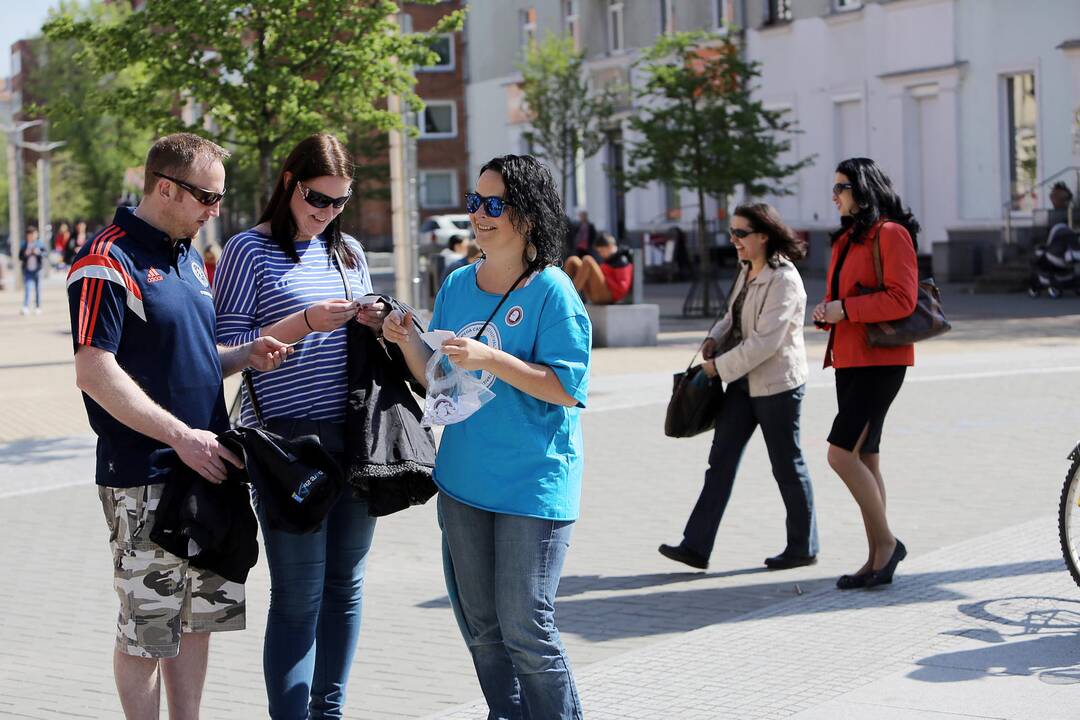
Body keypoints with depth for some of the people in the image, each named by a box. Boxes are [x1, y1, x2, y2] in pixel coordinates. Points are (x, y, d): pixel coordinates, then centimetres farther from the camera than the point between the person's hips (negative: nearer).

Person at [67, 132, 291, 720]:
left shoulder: (188, 258, 14)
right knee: (146, 629, 1)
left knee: (198, 616, 14)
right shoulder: (109, 263, -13)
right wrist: (181, 436, -21)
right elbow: (94, 372, -20)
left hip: (206, 468, 8)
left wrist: (245, 356, 3)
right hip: (144, 479, -8)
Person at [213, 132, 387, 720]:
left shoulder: (349, 251, 14)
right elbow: (228, 350, -8)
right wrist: (306, 322, -17)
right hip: (287, 440, -6)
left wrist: (374, 324, 1)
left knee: (345, 584, 11)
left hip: (354, 439, 6)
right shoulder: (249, 251, -3)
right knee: (298, 597, -5)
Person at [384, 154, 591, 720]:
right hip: (463, 479, 7)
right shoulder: (457, 284, 9)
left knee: (525, 629, -5)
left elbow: (567, 389, -16)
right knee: (479, 625, 14)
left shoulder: (552, 291, -10)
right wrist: (408, 342, -5)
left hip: (533, 483, -6)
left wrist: (491, 359, -23)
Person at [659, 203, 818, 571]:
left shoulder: (784, 281, -20)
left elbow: (764, 341, -25)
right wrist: (714, 338, 2)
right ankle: (696, 545, 3)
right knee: (721, 459, 4)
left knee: (787, 465, 4)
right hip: (744, 383, 9)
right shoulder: (747, 272, 9)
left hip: (778, 385, -9)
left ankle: (803, 547, 19)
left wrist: (719, 366, -20)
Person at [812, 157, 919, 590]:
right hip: (848, 360, 9)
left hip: (880, 362, -9)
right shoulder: (847, 239, 19)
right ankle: (877, 557, 14)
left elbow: (902, 299, -19)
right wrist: (826, 312, 5)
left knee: (841, 454, -15)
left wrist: (845, 309, -19)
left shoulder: (891, 234, -10)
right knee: (864, 459, 9)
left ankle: (887, 542, -4)